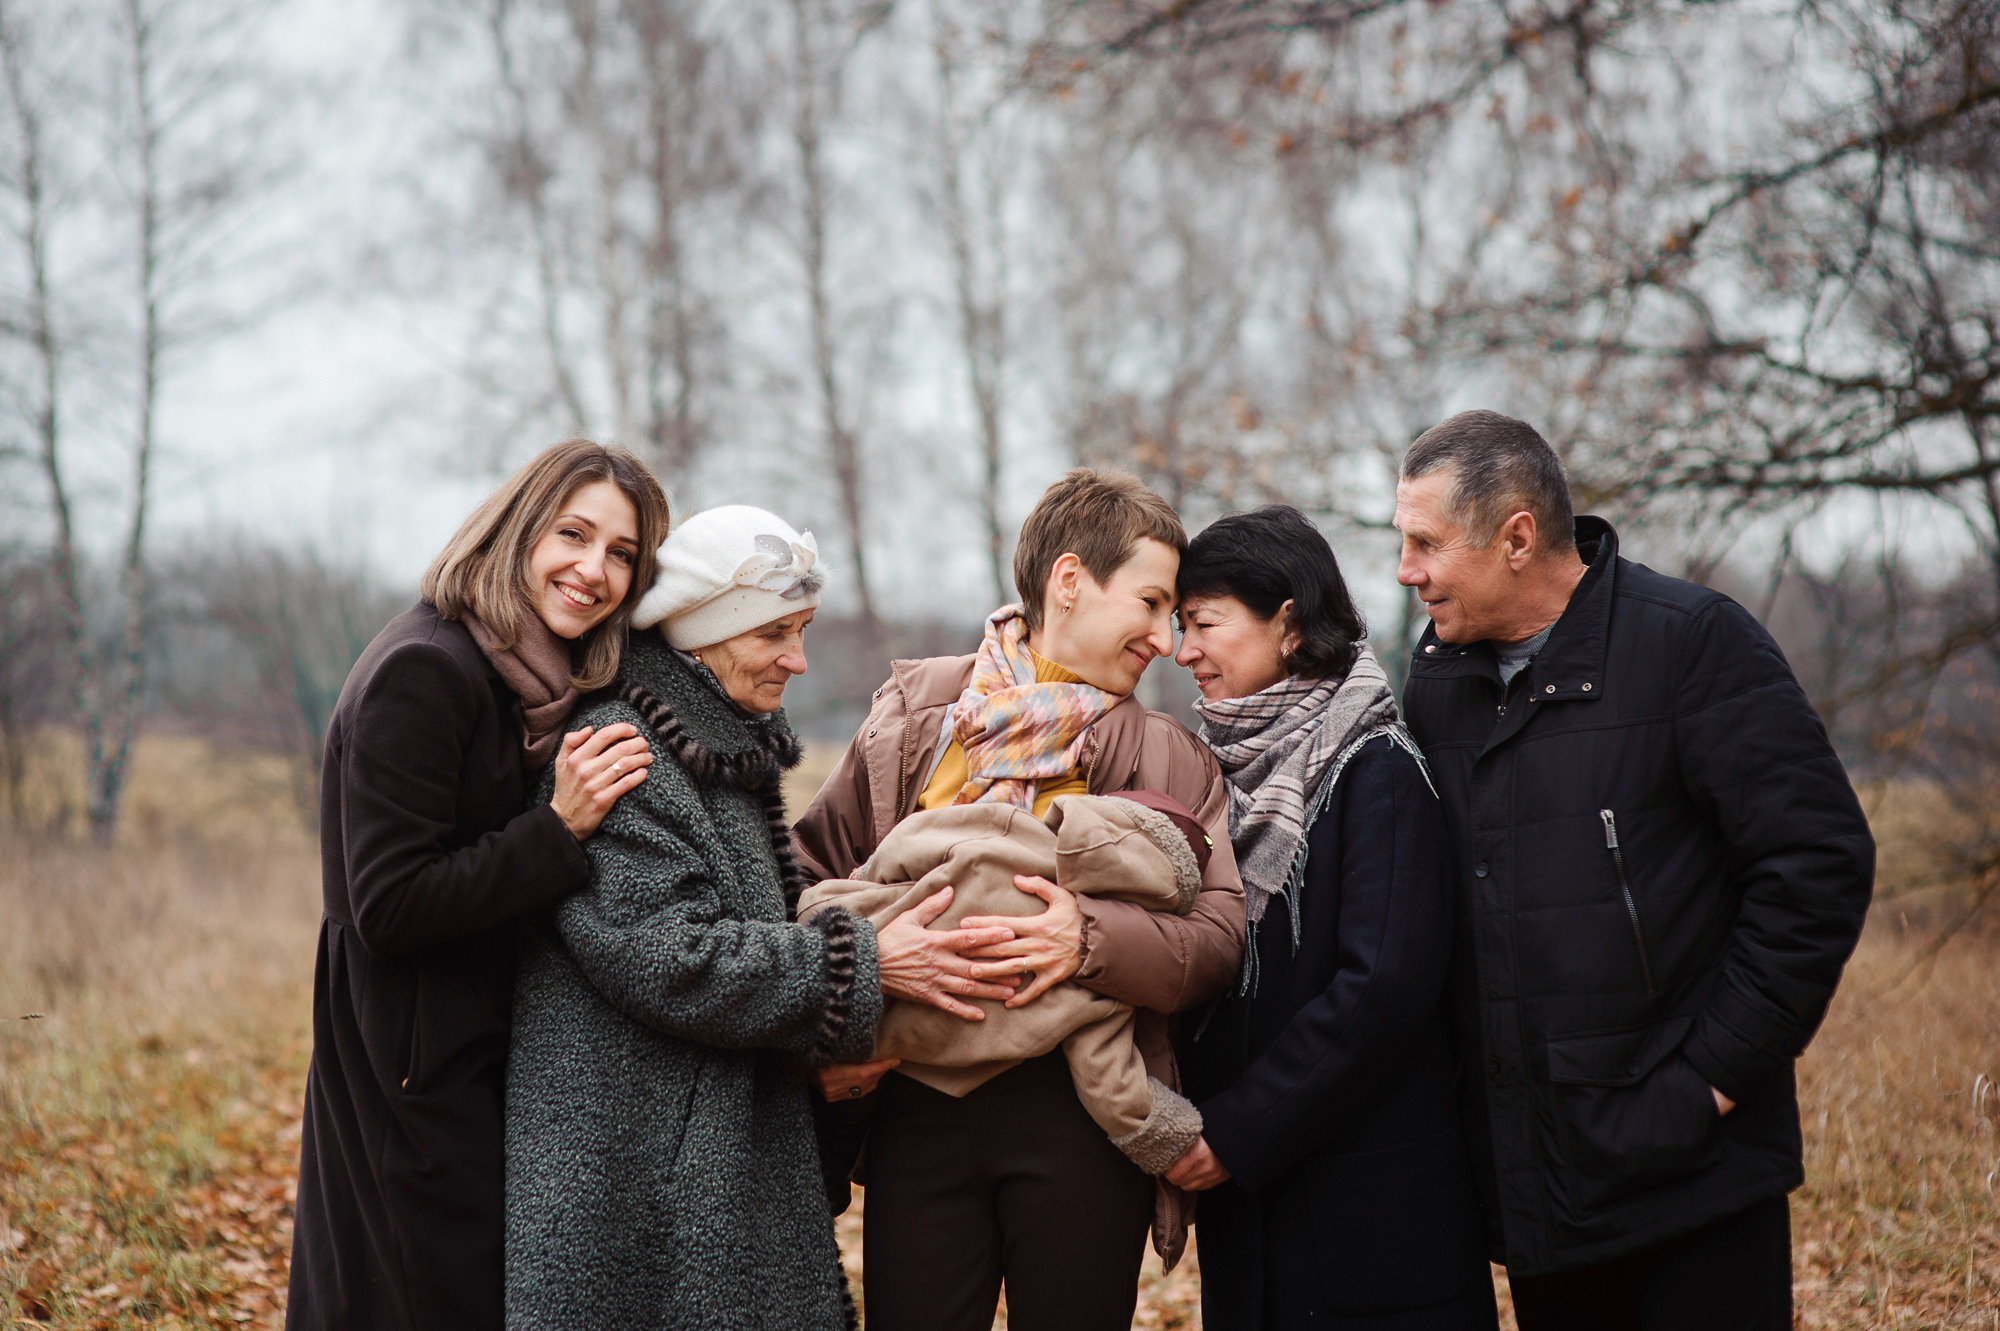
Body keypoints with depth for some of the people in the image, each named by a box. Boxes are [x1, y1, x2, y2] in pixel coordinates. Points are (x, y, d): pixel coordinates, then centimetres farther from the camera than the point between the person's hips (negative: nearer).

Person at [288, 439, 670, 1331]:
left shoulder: (529, 681, 10)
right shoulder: (424, 672, -19)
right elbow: (386, 907, -22)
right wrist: (561, 832, -24)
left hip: (482, 1050, 9)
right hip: (415, 1070, -9)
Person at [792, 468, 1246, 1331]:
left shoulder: (1172, 760, 6)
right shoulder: (915, 713, 8)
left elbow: (1218, 938, -4)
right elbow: (814, 873, 11)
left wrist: (1092, 939, -21)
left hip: (1081, 1119, 0)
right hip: (917, 1111, 0)